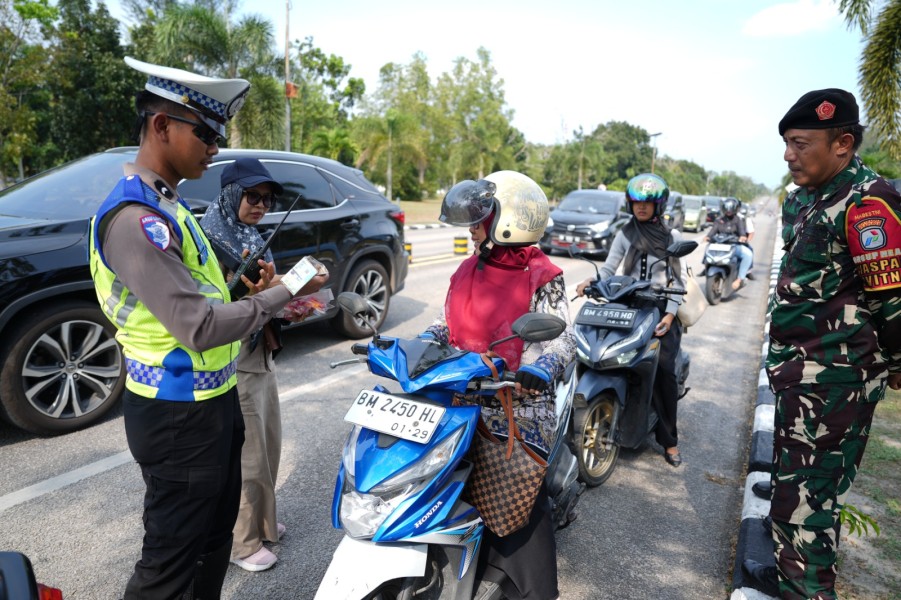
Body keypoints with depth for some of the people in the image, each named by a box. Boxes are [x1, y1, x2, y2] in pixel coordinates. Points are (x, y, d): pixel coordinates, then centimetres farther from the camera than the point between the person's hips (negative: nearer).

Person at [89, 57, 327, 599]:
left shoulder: (167, 206, 10)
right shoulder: (133, 219, -23)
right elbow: (200, 328, -28)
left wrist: (258, 294, 3)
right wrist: (282, 294, -18)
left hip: (211, 402, 10)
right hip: (179, 417, -9)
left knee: (215, 539, 25)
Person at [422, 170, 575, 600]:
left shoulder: (542, 279, -9)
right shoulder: (468, 270, 10)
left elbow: (561, 340, -14)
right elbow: (448, 321, 16)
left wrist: (536, 372, -33)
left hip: (520, 408, -6)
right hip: (464, 401, 6)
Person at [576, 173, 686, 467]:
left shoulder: (672, 236, 9)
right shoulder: (625, 233, 11)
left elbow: (677, 279, 4)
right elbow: (609, 268, 3)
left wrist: (670, 314, -9)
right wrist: (591, 281, -18)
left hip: (661, 308, 0)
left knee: (664, 368, -16)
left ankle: (669, 438, -2)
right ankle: (668, 437, -2)